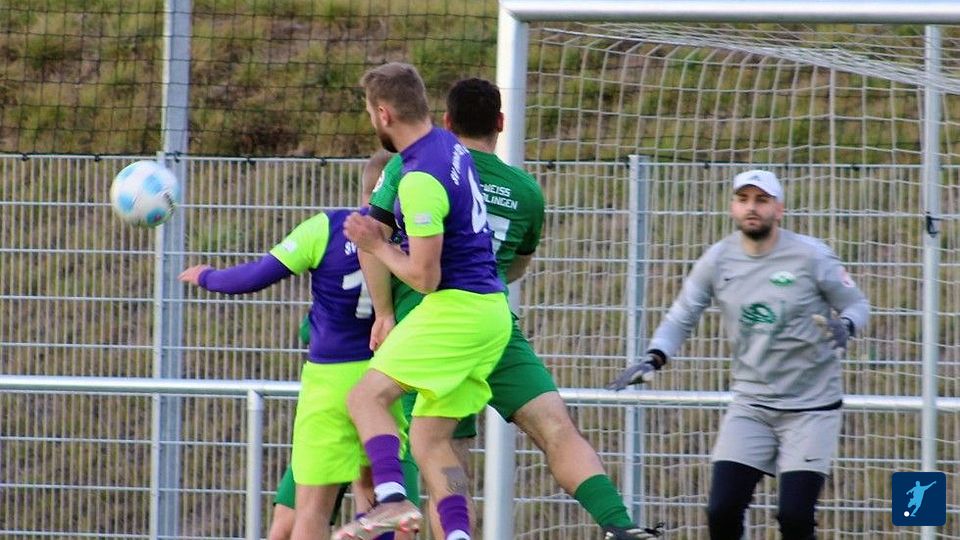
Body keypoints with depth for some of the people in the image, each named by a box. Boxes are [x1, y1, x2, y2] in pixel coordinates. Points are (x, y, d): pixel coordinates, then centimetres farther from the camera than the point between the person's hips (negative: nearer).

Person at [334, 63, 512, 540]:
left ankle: (393, 499, -32)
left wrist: (376, 246, 0)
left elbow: (424, 277, -18)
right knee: (430, 439, 9)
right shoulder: (449, 147, 12)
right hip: (491, 309, 9)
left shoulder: (420, 181, -18)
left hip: (455, 306, -9)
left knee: (366, 397, -13)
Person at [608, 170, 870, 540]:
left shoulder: (810, 256, -9)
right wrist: (654, 360, -12)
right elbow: (682, 316, 6)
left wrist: (845, 326, -23)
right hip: (751, 405, 3)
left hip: (811, 408, -3)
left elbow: (856, 304, 1)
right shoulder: (717, 260, -1)